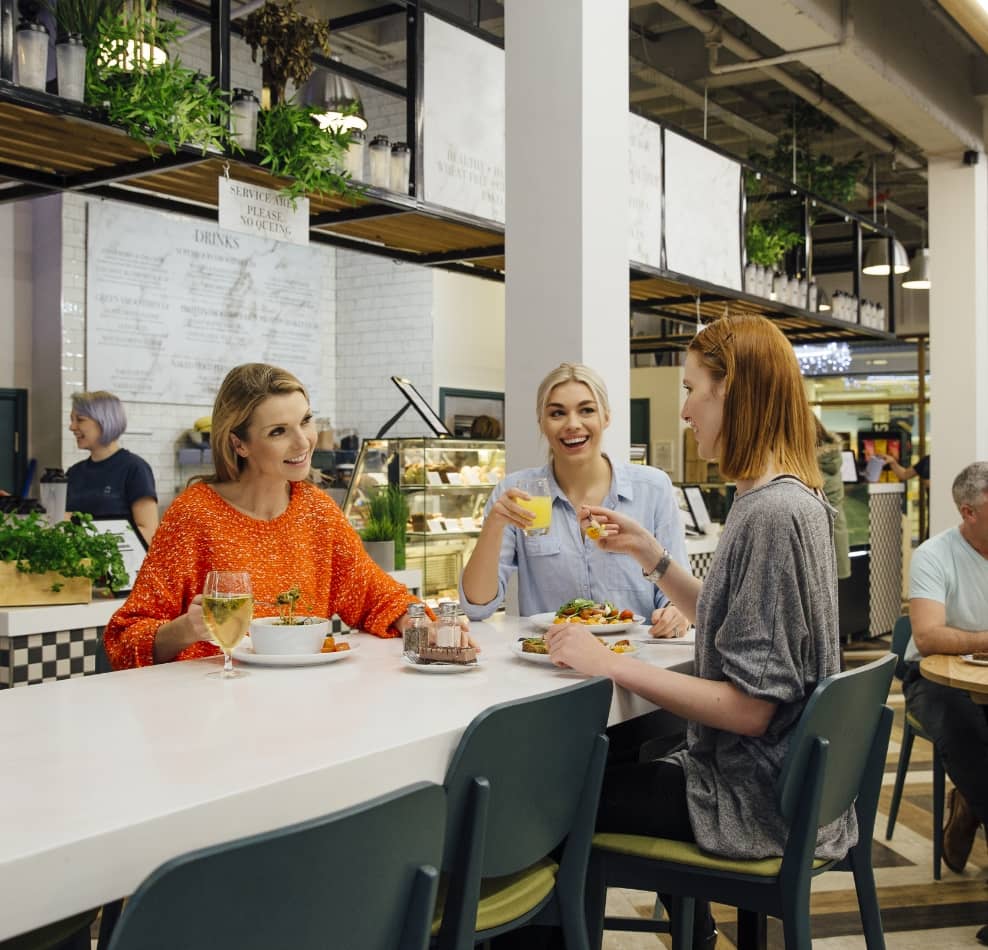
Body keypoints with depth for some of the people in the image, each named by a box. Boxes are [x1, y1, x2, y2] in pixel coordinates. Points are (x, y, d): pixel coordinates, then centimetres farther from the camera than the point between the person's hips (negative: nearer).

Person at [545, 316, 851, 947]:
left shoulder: (773, 514, -25)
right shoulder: (789, 499, 6)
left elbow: (750, 706, -26)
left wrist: (610, 664, -24)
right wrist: (649, 553, 9)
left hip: (756, 799, -10)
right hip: (781, 774, 10)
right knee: (622, 761, 30)